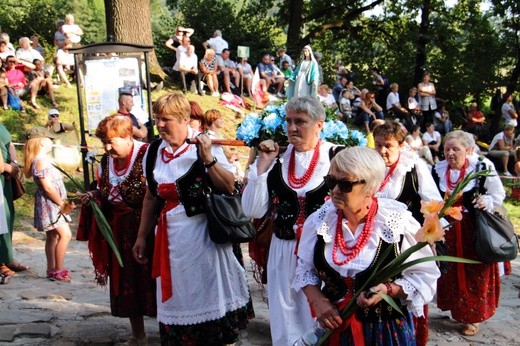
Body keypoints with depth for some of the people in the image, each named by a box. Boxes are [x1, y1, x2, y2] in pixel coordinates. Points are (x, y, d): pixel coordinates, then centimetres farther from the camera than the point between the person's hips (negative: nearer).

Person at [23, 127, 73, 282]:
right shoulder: (41, 161, -19)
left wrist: (63, 202, 10)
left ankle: (51, 269, 22)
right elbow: (48, 187, -22)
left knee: (52, 235, 15)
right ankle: (58, 270, -7)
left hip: (52, 204, 10)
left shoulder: (41, 160, 12)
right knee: (65, 234, -12)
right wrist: (62, 203, -14)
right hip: (49, 203, -10)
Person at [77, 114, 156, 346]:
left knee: (151, 280, 0)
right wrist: (93, 197, 0)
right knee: (125, 283, 11)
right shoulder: (105, 162, 8)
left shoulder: (146, 155, -14)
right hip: (119, 232, 6)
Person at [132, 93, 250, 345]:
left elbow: (229, 187, -15)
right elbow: (151, 197, 14)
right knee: (177, 299, 11)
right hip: (171, 236, 5)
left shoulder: (204, 145, -9)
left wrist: (208, 159, -26)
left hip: (204, 233, -5)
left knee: (210, 294, 3)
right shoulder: (153, 151, 5)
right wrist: (141, 236, 15)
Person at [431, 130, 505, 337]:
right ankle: (457, 310, 30)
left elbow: (498, 194, -1)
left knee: (474, 274, 4)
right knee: (451, 272, 11)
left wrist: (487, 201, -20)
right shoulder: (437, 170, 3)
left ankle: (473, 317, 20)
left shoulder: (482, 168, -10)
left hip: (475, 232, -4)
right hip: (448, 230, 4)